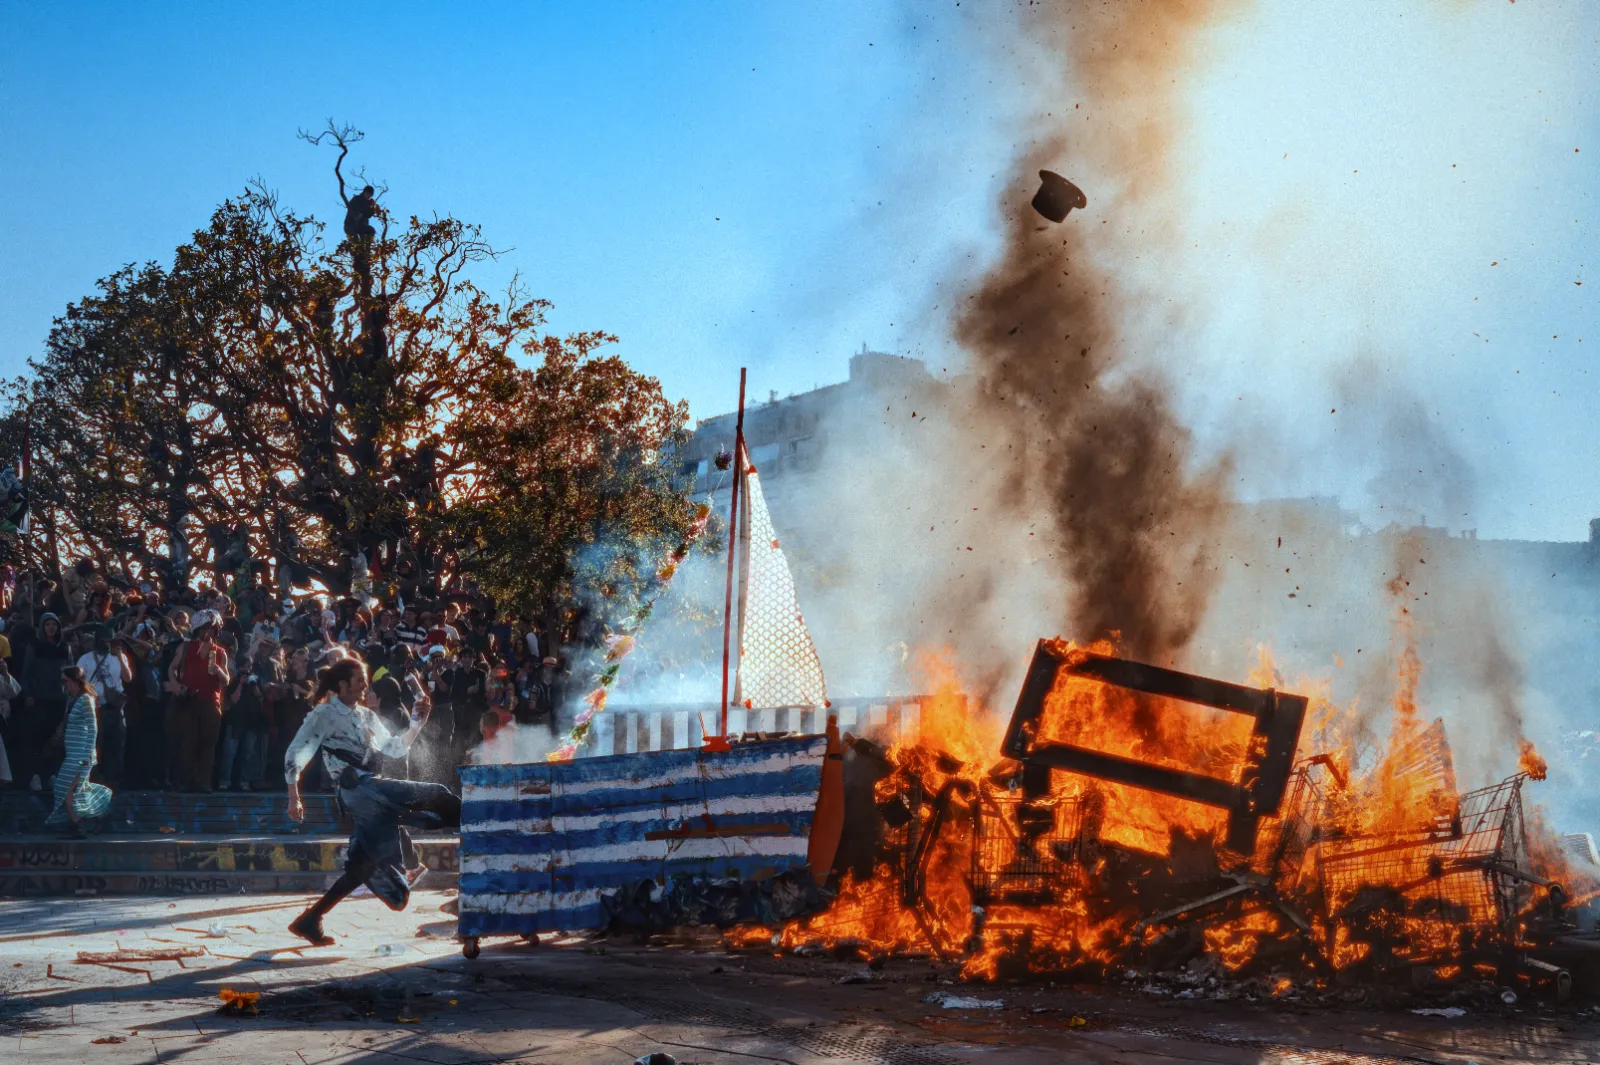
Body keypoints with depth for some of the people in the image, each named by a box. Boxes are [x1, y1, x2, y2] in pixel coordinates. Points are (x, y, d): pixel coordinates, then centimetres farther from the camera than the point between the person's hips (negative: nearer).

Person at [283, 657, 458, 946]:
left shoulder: (366, 716, 23)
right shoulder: (324, 714, 1)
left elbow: (395, 748, 24)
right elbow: (295, 755, -4)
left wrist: (417, 722, 10)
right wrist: (294, 798, -11)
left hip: (372, 797, 8)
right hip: (358, 789, -8)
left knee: (364, 865, 6)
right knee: (436, 795, -12)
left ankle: (310, 920, 7)